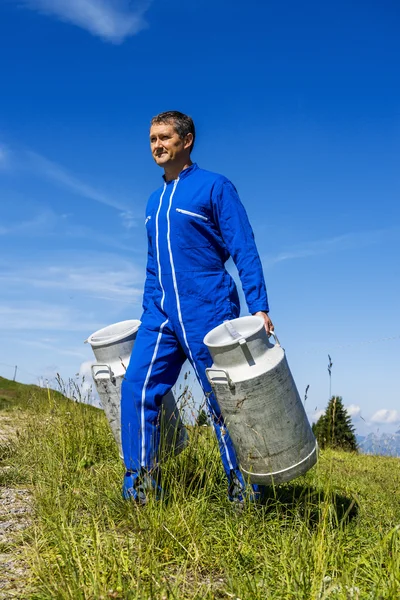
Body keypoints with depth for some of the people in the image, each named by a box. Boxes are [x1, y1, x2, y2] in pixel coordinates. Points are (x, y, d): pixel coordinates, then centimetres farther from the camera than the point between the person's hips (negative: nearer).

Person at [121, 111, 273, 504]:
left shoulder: (215, 187, -2)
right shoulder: (154, 201, 18)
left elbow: (244, 251, -7)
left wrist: (259, 308, -15)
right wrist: (149, 315, 22)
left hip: (207, 312, -6)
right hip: (160, 314, 6)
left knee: (222, 401, 0)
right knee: (136, 387, -3)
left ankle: (244, 493, 15)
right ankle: (138, 486, 8)